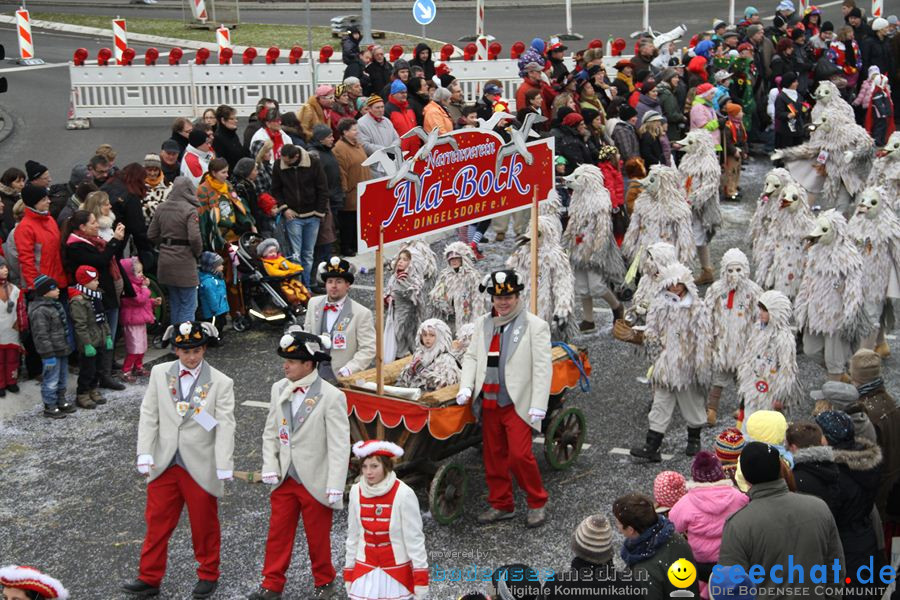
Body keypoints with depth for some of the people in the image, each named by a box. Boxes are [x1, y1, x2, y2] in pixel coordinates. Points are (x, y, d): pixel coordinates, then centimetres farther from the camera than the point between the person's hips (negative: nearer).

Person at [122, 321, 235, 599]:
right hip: (164, 464, 3)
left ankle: (208, 576, 30)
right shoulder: (159, 373, 0)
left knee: (204, 524, 12)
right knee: (157, 522, 12)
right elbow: (149, 415, 2)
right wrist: (145, 454, -6)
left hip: (201, 468, -3)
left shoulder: (221, 383, -9)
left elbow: (225, 427, -12)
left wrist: (224, 468, -18)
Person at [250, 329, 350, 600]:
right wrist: (270, 468, -1)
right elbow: (270, 433, 10)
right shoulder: (279, 389, 2)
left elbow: (339, 445, -16)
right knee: (278, 533, 13)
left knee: (318, 537, 10)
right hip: (284, 478, 5)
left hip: (315, 483, -5)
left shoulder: (331, 397, -16)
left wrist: (335, 488, -18)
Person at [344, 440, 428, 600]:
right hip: (365, 571, 3)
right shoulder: (356, 492, -5)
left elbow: (414, 539, -12)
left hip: (397, 571, -3)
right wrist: (348, 574, 9)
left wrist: (421, 581, -12)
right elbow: (353, 536, 5)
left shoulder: (403, 494, -17)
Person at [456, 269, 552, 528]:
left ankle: (537, 503, 10)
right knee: (493, 455, 12)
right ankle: (501, 505, 26)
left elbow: (542, 368, -9)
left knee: (519, 455, -10)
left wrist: (538, 406, -15)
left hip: (518, 403, -5)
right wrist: (466, 387, -2)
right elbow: (471, 356, 15)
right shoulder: (483, 324, 11)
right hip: (489, 402, 6)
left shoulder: (535, 326, -5)